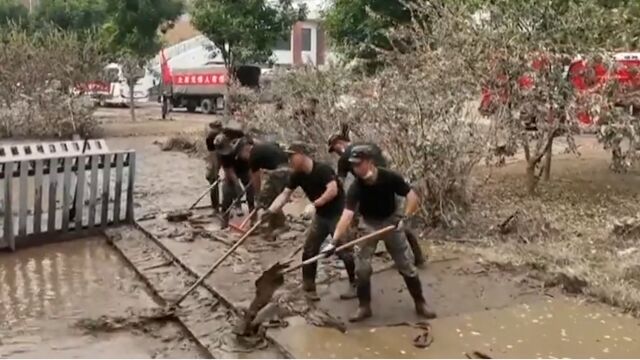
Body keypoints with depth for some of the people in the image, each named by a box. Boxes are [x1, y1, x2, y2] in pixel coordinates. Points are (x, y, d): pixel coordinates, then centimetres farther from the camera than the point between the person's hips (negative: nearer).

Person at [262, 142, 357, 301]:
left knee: (343, 251, -5)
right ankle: (309, 287, 18)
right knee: (309, 250, 6)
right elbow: (285, 194, -3)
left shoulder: (323, 169, -24)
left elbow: (333, 190, -35)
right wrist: (271, 210, -16)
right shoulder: (297, 175, -2)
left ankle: (355, 285, 12)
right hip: (321, 215, 8)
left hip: (338, 213, -7)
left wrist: (314, 204, -38)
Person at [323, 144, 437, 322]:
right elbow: (347, 215, -34)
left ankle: (420, 303, 18)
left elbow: (413, 197, -17)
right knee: (362, 267, -6)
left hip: (390, 222, 0)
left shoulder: (390, 178, -25)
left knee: (406, 265, 4)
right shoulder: (356, 187, -25)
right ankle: (364, 307, 10)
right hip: (368, 224, 1)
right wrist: (334, 241, -45)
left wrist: (404, 218, -31)